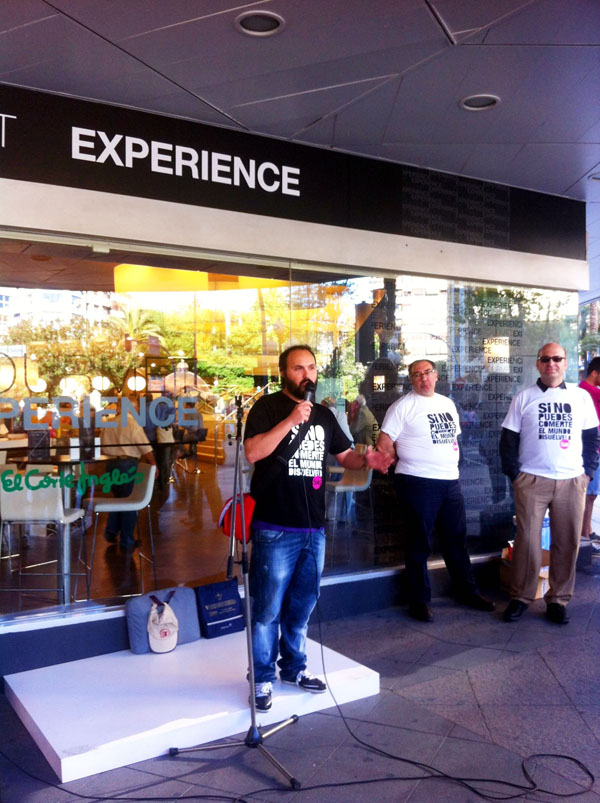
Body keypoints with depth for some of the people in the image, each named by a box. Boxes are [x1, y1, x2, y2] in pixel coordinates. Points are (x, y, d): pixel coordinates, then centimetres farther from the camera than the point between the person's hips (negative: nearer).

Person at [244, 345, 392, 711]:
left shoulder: (324, 415, 13)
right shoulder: (268, 407, -6)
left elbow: (344, 455, 20)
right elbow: (253, 452, -19)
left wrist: (365, 459, -2)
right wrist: (291, 420, -24)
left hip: (314, 529, 6)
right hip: (276, 529, -6)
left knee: (302, 605, 18)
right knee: (268, 608, 2)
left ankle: (294, 667, 34)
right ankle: (263, 678, 16)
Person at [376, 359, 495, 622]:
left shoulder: (447, 403, 14)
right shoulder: (403, 406, -6)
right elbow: (384, 445, -10)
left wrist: (451, 461, 13)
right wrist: (407, 462, -1)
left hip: (450, 481, 6)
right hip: (417, 483, -6)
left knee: (456, 539, 15)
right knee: (419, 543, 2)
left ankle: (467, 591, 29)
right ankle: (419, 601, 13)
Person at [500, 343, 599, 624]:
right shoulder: (524, 398, 3)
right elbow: (508, 439, 3)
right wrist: (514, 473, -4)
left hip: (572, 482, 2)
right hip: (532, 481, -2)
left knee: (567, 543, 5)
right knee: (527, 541, 0)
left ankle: (558, 599, 19)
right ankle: (520, 598, 13)